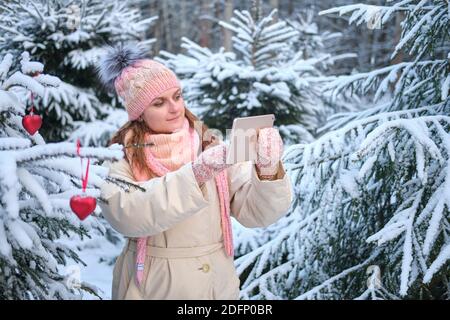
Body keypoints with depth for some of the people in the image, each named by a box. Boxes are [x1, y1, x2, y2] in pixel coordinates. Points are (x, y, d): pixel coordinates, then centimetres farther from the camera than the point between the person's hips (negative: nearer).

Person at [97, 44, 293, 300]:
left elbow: (257, 212, -8)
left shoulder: (213, 146, -2)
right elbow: (127, 215, -25)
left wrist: (268, 169, -27)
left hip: (218, 285, 2)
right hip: (154, 288, -2)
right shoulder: (120, 157, -7)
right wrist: (195, 174, -33)